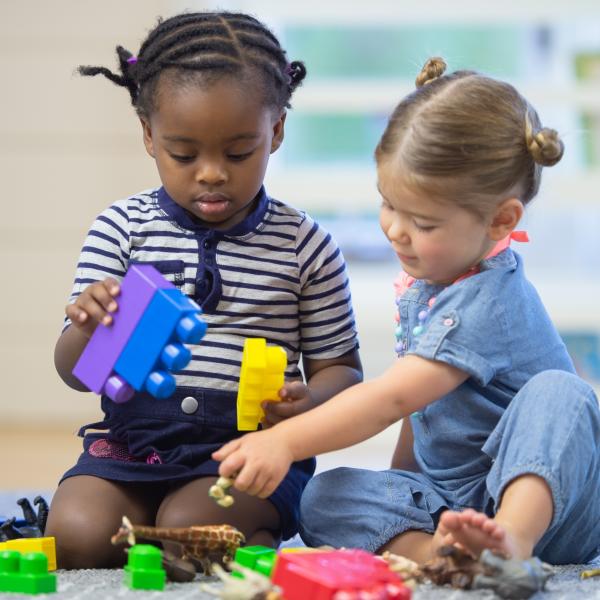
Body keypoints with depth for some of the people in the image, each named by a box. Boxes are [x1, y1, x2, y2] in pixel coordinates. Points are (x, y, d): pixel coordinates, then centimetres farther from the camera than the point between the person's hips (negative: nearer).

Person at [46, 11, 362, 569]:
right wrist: (89, 329, -23)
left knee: (188, 529, -29)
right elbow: (75, 373, 2)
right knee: (78, 536, -24)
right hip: (132, 441, 2)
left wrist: (308, 400, -15)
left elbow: (340, 367, 10)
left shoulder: (305, 245, 2)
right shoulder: (122, 228, 3)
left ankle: (261, 543, 2)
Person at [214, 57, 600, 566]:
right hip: (445, 499, 8)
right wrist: (400, 481, 14)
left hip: (542, 492, -8)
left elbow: (391, 398, -28)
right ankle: (426, 549, -41)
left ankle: (514, 538, -55)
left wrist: (285, 441, -33)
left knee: (557, 391, -35)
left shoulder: (486, 303, -21)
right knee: (324, 497, -14)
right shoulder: (428, 279, 8)